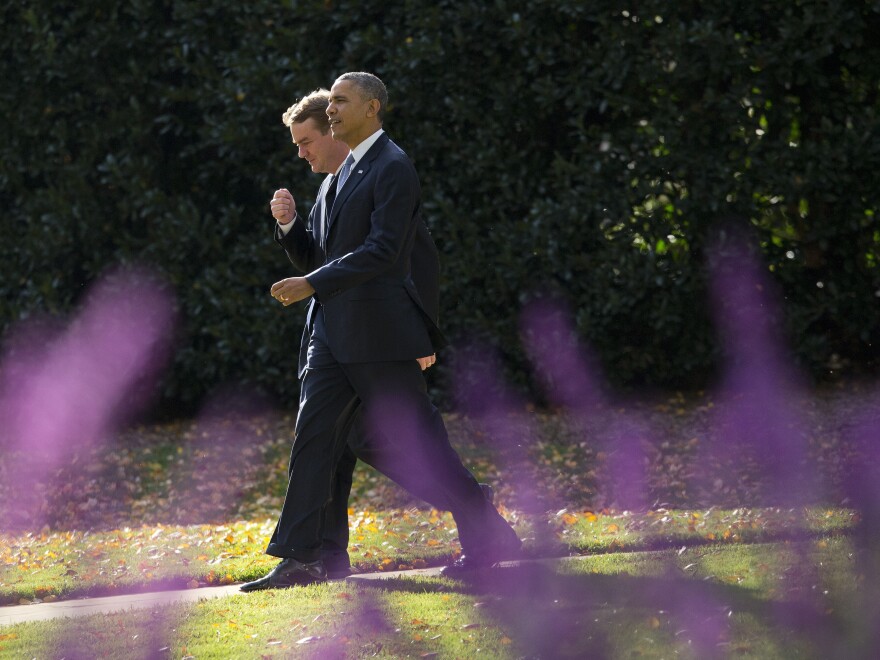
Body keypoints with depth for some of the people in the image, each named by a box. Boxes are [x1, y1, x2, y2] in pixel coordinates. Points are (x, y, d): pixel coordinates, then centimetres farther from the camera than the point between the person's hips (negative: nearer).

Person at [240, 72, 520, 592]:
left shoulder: (393, 169, -10)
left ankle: (488, 536, 8)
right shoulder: (338, 177, 18)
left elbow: (383, 250, -20)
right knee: (313, 439, 1)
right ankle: (300, 559, 1)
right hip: (331, 334, 8)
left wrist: (311, 285, -24)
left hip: (378, 330, -8)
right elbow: (312, 256, 20)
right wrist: (290, 222, -1)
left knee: (414, 441, -3)